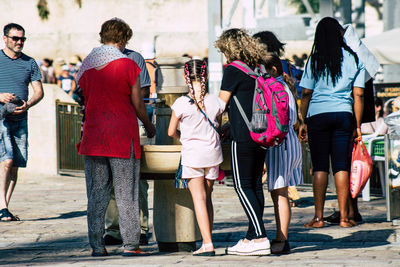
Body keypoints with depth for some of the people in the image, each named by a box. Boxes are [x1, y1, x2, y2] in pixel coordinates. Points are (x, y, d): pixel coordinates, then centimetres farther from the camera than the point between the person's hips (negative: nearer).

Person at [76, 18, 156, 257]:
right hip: (123, 135, -4)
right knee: (126, 191, 2)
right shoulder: (128, 65, -6)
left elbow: (85, 101, 11)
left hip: (93, 136, 4)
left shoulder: (87, 66, 7)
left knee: (96, 192, 6)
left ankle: (97, 245, 5)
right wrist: (149, 127, 15)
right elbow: (138, 104, -2)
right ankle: (130, 244, 2)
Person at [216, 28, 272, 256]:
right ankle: (252, 237, 14)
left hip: (243, 136, -8)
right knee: (256, 184, 11)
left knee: (243, 186, -5)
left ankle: (260, 238, -12)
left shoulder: (234, 70, -9)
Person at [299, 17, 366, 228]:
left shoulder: (315, 60, 0)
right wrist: (357, 126, 7)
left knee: (320, 167, 1)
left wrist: (303, 122, 7)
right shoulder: (353, 59, 4)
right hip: (344, 114, 1)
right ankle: (344, 216, 1)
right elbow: (358, 95, 2)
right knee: (341, 166, 3)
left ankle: (319, 217, -1)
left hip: (318, 115, -1)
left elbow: (306, 93, -1)